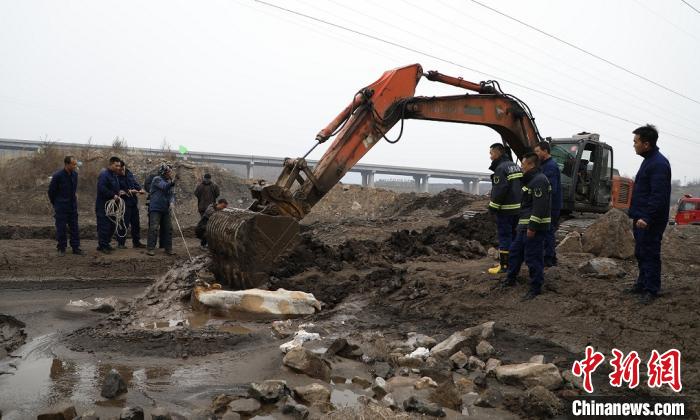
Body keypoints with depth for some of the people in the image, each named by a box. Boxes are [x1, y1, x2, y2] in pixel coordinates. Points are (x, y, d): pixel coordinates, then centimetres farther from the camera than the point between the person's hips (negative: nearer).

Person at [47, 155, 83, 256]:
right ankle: (61, 248, 14)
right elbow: (51, 191, -5)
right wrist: (55, 204, 5)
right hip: (61, 206, -5)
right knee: (61, 228, 3)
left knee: (74, 227, 7)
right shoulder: (57, 176, -16)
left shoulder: (75, 174, 1)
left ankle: (76, 247, 14)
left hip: (72, 206, 5)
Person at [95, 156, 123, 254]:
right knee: (104, 226, -7)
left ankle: (106, 244, 23)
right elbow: (102, 189, -26)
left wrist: (119, 192, 8)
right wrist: (113, 195, -24)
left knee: (112, 225, 13)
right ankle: (102, 246, 0)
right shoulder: (104, 174, -15)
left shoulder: (114, 175, 16)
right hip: (103, 205, -10)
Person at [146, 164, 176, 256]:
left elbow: (172, 194, 5)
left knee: (168, 228, 7)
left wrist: (171, 202, -15)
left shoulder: (170, 182, 11)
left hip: (166, 209, 6)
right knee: (154, 228, -10)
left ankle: (168, 248, 14)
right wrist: (172, 183, -43)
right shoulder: (157, 179, -7)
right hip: (155, 208, -6)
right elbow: (164, 187, -24)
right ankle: (150, 248, -4)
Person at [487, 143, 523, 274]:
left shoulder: (501, 168, -16)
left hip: (505, 209, -9)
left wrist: (493, 207, -15)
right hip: (518, 207, 9)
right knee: (513, 235, 16)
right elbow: (521, 186, 18)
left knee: (504, 236, -4)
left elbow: (499, 190, -22)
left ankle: (503, 265, 0)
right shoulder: (515, 166, 14)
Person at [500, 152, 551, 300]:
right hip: (525, 226, 11)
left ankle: (536, 288, 6)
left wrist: (532, 227, -24)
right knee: (515, 251, 18)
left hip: (534, 227, -11)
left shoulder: (539, 180, -17)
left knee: (533, 258, -4)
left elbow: (539, 206, -24)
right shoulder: (531, 180, 17)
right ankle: (510, 280, 30)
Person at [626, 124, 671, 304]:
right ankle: (642, 283, 29)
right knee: (641, 253, 18)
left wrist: (647, 218, -27)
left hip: (650, 221, -10)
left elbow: (658, 196, -24)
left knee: (650, 254, -2)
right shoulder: (649, 160, 14)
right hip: (641, 218, 10)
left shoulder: (659, 164, -18)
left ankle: (651, 290, 6)